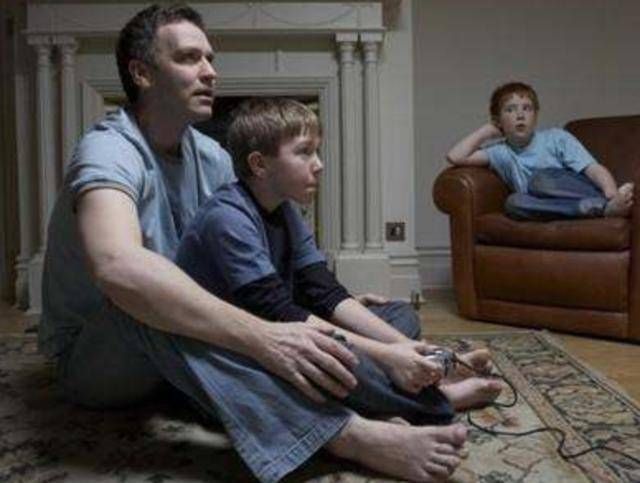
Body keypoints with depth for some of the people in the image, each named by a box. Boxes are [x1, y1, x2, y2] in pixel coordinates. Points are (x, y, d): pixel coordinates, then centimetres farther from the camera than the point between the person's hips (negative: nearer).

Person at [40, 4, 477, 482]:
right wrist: (262, 336, -50)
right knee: (149, 306, -40)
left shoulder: (210, 156, 1)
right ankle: (348, 434, -44)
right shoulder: (109, 151, -24)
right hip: (92, 356, -8)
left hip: (183, 343, 8)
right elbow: (118, 268, -45)